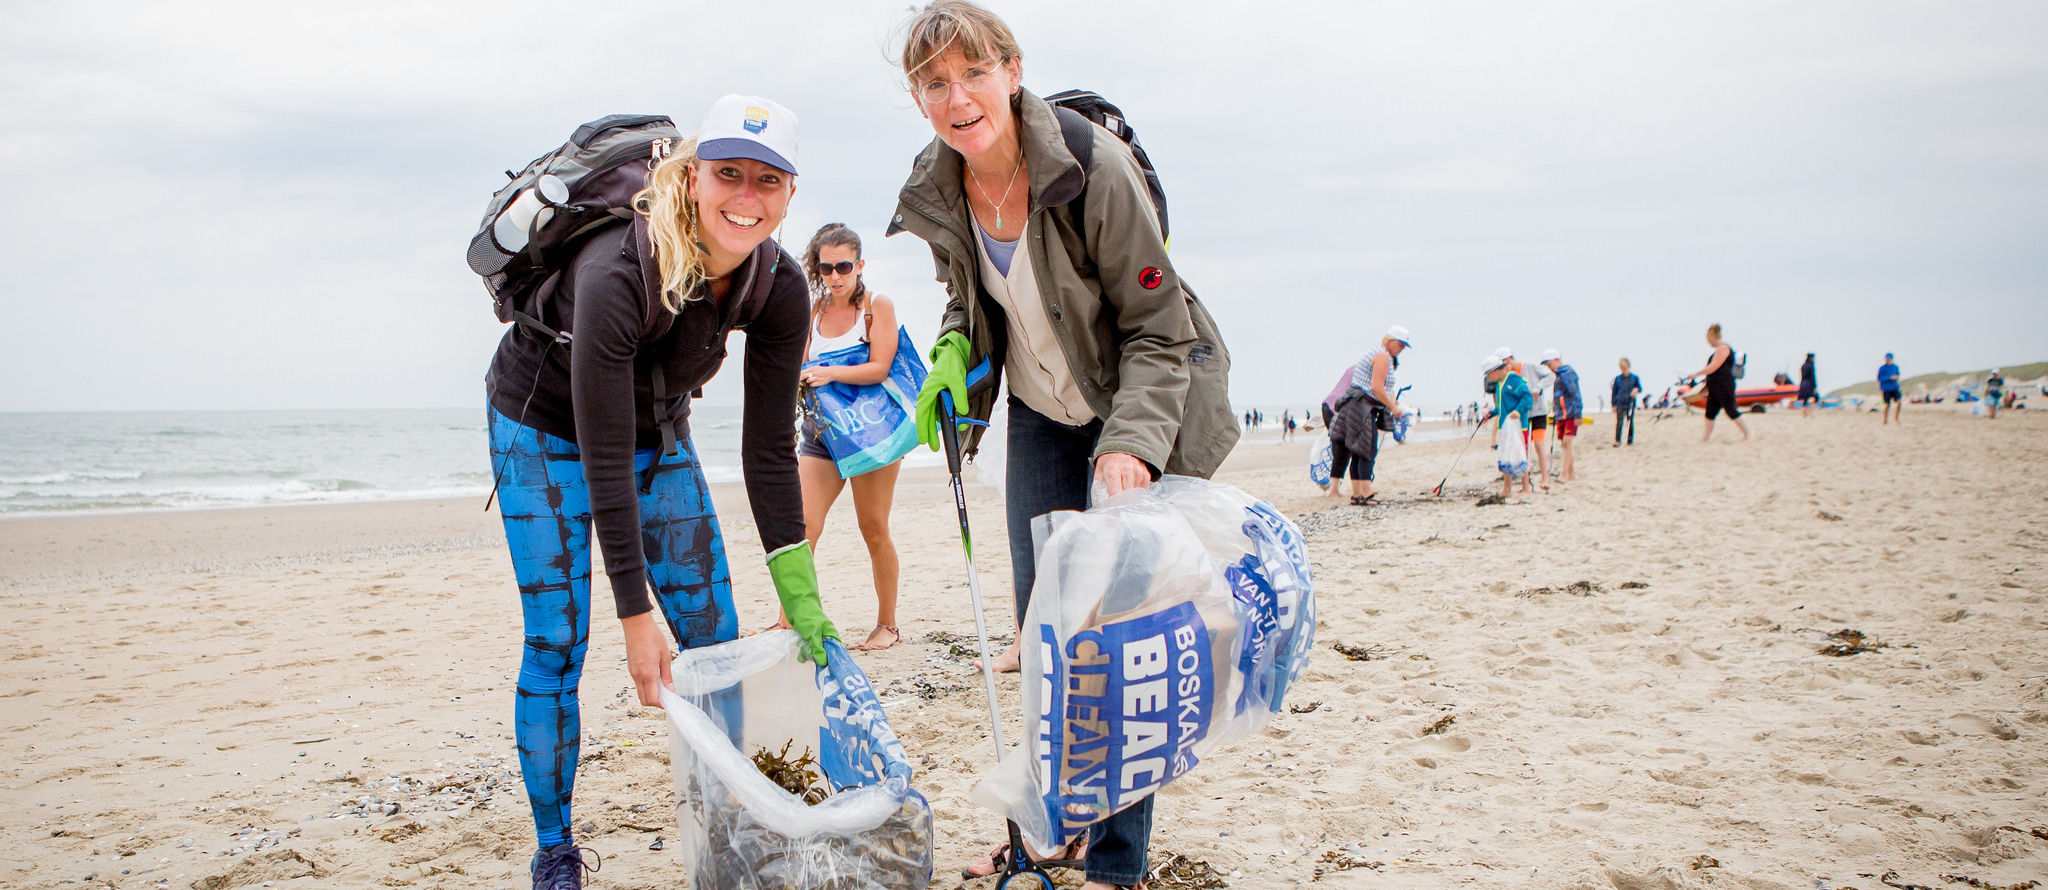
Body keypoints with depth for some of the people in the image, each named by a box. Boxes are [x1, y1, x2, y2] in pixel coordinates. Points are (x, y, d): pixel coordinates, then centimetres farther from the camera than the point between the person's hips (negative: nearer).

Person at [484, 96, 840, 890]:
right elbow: (604, 458, -34)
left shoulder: (779, 289, -21)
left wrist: (800, 594, -18)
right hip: (545, 428, -5)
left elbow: (768, 449, -15)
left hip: (658, 427, 5)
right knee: (556, 640, -8)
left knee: (714, 634, 0)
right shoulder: (616, 274, -37)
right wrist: (635, 616, -33)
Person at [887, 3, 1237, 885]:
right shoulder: (935, 195, -10)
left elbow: (1158, 328, -21)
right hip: (1042, 412, 6)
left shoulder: (1094, 167, -26)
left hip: (1138, 410, -5)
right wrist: (953, 353, -11)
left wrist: (1129, 443, -34)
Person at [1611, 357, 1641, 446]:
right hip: (1620, 404, 0)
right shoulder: (1617, 378, 6)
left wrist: (1636, 390, -18)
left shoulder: (1634, 378, 3)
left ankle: (1630, 440, 16)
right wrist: (1614, 404, 6)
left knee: (1630, 422, 5)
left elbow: (1640, 388, 7)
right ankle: (1617, 441, -13)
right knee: (1619, 422, -11)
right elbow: (1614, 392, 10)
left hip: (1630, 403, 0)